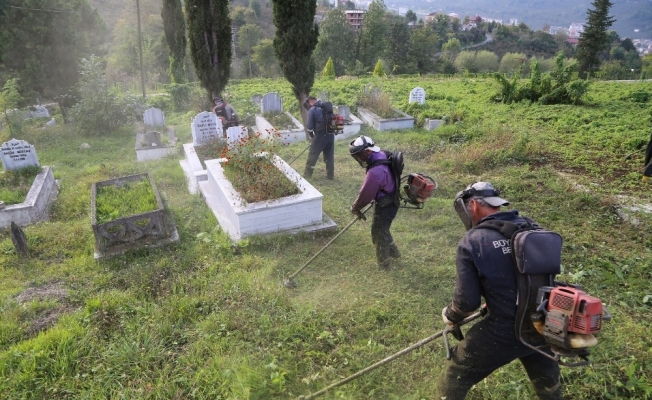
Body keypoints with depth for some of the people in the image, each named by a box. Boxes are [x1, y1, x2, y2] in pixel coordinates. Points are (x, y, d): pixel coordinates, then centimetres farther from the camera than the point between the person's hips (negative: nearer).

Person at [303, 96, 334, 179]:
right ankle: (330, 175, 16)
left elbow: (310, 126, -7)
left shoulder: (312, 110, -6)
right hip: (330, 134, 6)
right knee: (330, 155, 12)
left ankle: (307, 174, 9)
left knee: (313, 155, 5)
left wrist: (312, 135, 9)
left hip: (320, 135, -5)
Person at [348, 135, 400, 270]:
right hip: (389, 201, 9)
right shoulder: (380, 156, -4)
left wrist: (355, 207, -6)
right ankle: (393, 251, 47)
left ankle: (384, 263, 26)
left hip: (385, 205, -9)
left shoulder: (375, 172, -37)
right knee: (382, 229, 27)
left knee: (378, 232, 9)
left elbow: (366, 193, -24)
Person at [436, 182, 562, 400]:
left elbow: (467, 300, -14)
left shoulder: (471, 241, -17)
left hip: (503, 332, -5)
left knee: (457, 373, 18)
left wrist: (450, 315, 9)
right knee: (545, 373, 36)